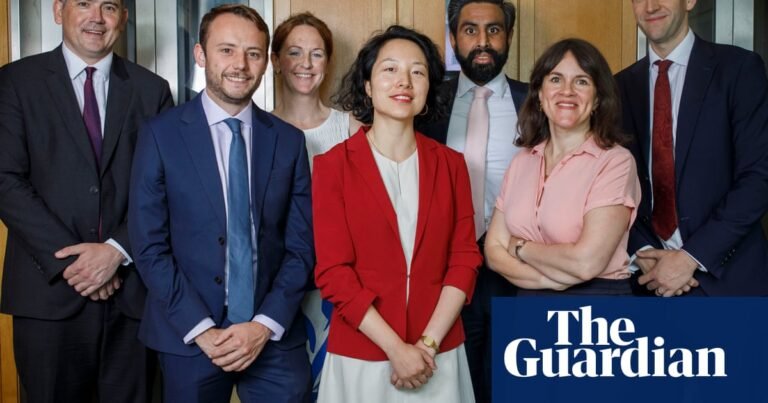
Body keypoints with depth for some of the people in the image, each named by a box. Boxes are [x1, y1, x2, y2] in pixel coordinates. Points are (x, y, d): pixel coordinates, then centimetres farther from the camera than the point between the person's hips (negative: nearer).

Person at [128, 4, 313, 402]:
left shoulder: (288, 140, 3)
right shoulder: (161, 134, -4)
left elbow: (301, 245, 2)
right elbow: (150, 246, -7)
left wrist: (266, 324, -9)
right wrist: (202, 330, -12)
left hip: (275, 337, 2)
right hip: (188, 338, -1)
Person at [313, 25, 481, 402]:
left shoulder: (450, 164, 3)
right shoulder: (333, 165, -5)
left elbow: (464, 258, 1)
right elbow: (332, 271, -9)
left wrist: (428, 344, -10)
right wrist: (396, 349, -14)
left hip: (439, 357, 2)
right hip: (360, 356, -2)